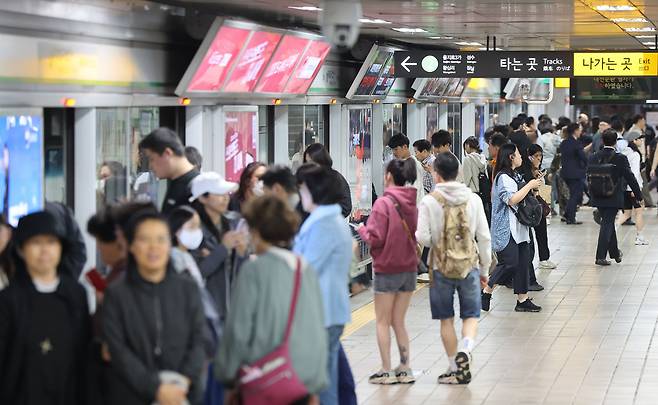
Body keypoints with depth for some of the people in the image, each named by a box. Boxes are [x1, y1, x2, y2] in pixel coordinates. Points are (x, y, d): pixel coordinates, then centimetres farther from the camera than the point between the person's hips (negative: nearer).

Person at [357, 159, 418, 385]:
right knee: (399, 322, 15)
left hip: (386, 269, -5)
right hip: (409, 268, 5)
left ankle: (387, 371, 7)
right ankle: (405, 369, 13)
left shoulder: (384, 203, -16)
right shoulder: (412, 203, 2)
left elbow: (375, 239, -16)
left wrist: (362, 229, 2)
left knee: (383, 322, 7)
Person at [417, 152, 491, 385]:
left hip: (441, 267, -1)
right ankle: (466, 347, -18)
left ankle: (455, 369, 17)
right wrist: (485, 268, 10)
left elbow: (423, 238, -13)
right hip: (470, 265, 1)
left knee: (446, 319, 12)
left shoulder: (429, 202, -10)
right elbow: (484, 237, 0)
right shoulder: (473, 199, -3)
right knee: (471, 315, 12)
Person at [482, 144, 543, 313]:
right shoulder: (503, 177, -12)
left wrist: (533, 187, 14)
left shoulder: (515, 176, 18)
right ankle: (486, 291, 0)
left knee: (523, 262, 6)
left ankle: (523, 300, 8)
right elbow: (512, 199, -23)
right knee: (510, 263, -13)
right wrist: (529, 185, -15)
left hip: (518, 227, 10)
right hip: (506, 228, -10)